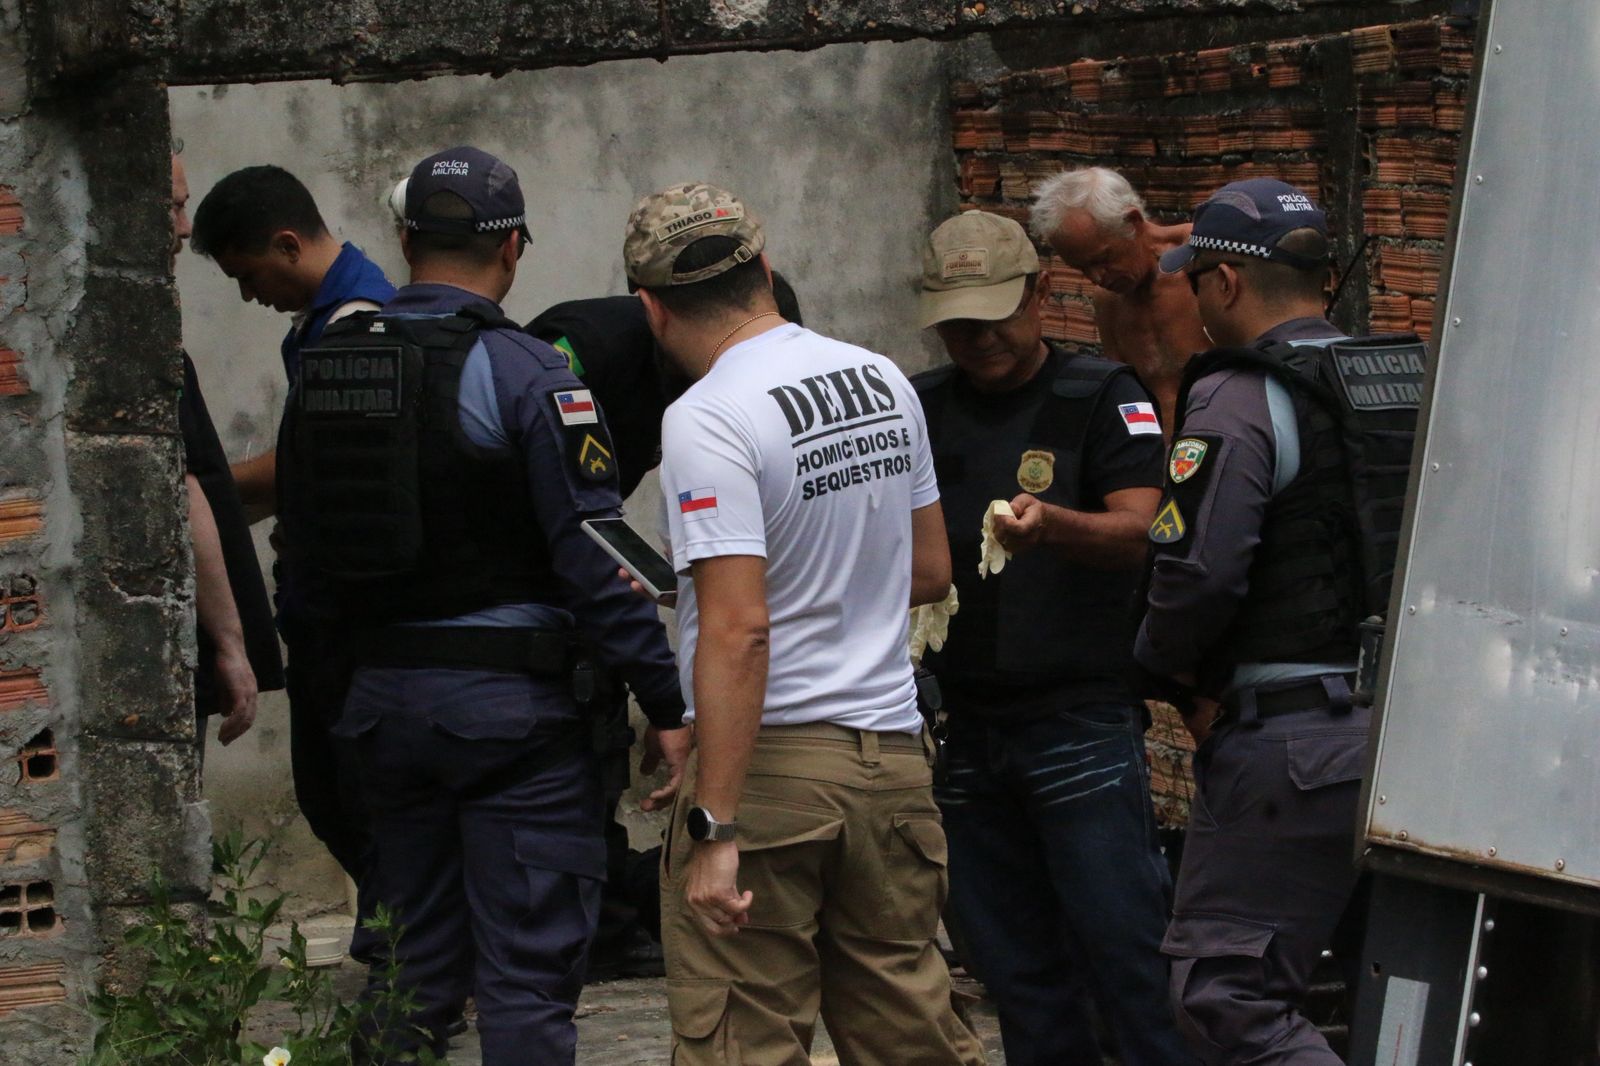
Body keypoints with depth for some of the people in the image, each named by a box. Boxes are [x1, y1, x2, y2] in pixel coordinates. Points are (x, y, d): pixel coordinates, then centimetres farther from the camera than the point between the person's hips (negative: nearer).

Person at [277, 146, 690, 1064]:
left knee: (409, 961, 16)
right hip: (511, 703, -6)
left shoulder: (323, 370, 6)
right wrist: (668, 707, -11)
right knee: (527, 972, -1)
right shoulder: (528, 375, -12)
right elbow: (595, 558, -15)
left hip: (384, 700, 6)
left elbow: (302, 542, 11)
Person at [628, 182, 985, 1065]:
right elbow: (930, 572, 16)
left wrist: (714, 828, -20)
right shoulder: (886, 383, 8)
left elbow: (739, 629, -21)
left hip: (770, 761, -7)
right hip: (892, 749, 7)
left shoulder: (706, 420, -15)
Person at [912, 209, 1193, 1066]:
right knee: (1013, 966, 9)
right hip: (961, 722, 5)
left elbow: (1140, 533, -14)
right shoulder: (920, 408, 11)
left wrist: (1051, 525, -34)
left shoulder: (1102, 398, -2)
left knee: (1123, 945, -8)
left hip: (1080, 716, -5)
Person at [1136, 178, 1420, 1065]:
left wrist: (1178, 680, -3)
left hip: (1291, 741, -8)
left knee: (1226, 992, -4)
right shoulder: (1408, 385, 11)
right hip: (1411, 721, 8)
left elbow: (1197, 573, -20)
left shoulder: (1237, 402, -13)